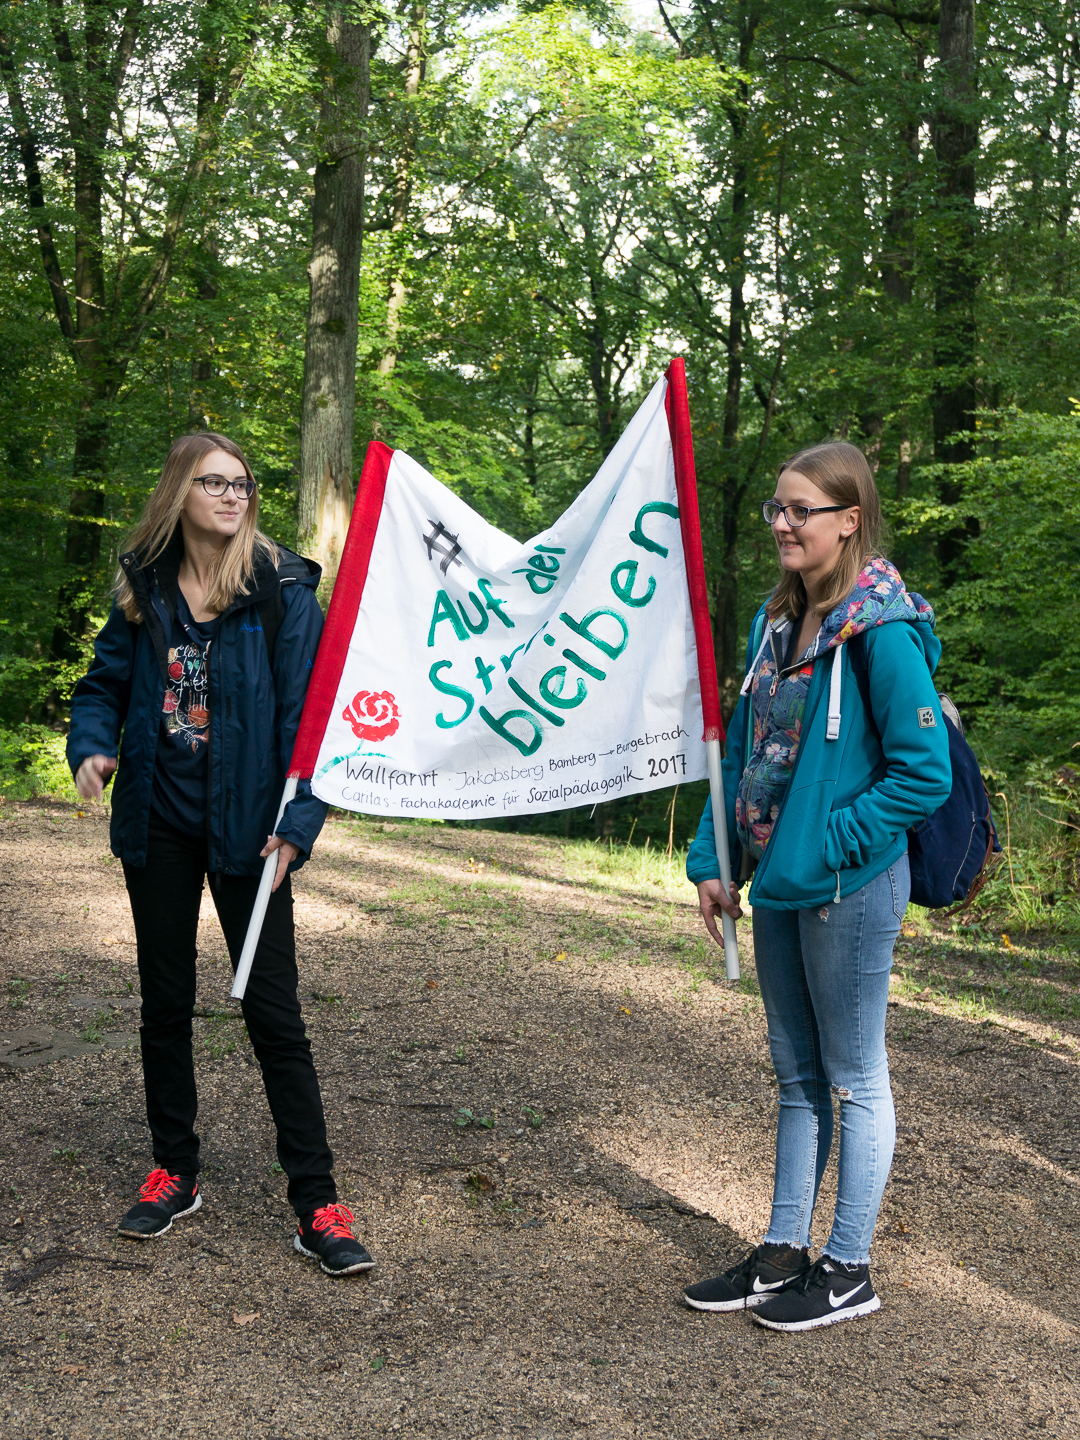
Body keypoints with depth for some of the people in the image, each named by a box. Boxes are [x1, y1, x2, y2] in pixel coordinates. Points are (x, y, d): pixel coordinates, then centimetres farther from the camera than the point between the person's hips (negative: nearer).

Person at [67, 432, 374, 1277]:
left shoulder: (282, 591, -8)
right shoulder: (145, 588, 4)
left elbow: (308, 713, -12)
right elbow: (106, 683, 13)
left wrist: (298, 822, -21)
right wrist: (91, 747, -8)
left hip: (243, 827, -4)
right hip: (158, 823, 4)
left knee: (273, 1011, -3)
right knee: (166, 1001, 13)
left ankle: (317, 1204, 5)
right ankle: (175, 1173, 29)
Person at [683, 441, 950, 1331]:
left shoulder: (881, 632, -16)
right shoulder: (778, 621, 8)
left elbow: (926, 774, -18)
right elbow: (745, 751, 13)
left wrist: (826, 842, -17)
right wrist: (714, 859, 8)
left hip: (849, 889, -8)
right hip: (779, 884, 8)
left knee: (854, 1079, 6)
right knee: (797, 1076, 17)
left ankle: (850, 1271, 19)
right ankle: (784, 1254, 29)